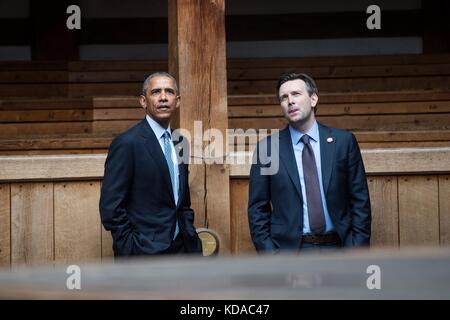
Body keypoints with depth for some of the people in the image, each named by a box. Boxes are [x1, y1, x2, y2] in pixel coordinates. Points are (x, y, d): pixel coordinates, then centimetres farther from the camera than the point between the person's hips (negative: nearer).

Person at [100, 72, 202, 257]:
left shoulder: (178, 142, 11)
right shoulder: (127, 143, -11)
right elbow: (110, 207, -14)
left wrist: (191, 238, 8)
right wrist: (132, 250, -15)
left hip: (180, 248, 7)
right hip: (145, 252, -6)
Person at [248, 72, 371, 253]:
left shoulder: (344, 141, 4)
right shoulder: (267, 148, 3)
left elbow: (360, 200, 5)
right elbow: (258, 208, 5)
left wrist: (358, 250, -3)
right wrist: (268, 253, -5)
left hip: (337, 247, 1)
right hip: (289, 248, -1)